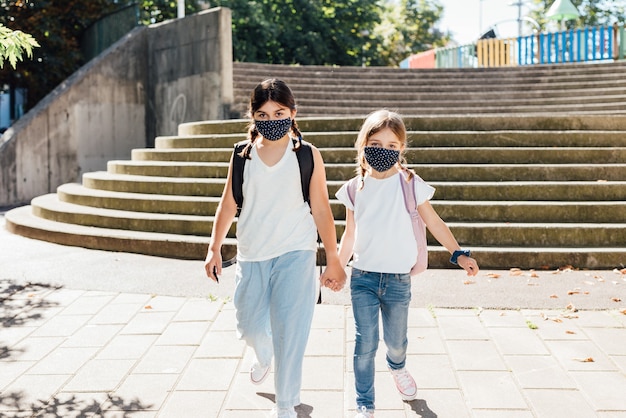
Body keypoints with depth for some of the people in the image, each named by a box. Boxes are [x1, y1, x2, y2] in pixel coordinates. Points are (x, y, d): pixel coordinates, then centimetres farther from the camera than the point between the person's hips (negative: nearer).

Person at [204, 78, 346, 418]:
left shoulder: (308, 155, -2)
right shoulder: (243, 156, 4)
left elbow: (321, 209, -1)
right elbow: (228, 205, 7)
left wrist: (332, 259, -1)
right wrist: (214, 249, 0)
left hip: (294, 253, -3)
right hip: (251, 255, 3)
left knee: (289, 330, -5)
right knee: (249, 326, 14)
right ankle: (264, 356, 50)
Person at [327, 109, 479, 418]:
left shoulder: (409, 184, -5)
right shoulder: (355, 189, 1)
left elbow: (434, 222, 1)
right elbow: (349, 234, 10)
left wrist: (458, 253, -5)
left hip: (398, 279, 0)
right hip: (363, 277, 1)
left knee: (396, 341, 15)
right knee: (366, 343, -1)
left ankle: (397, 367, 51)